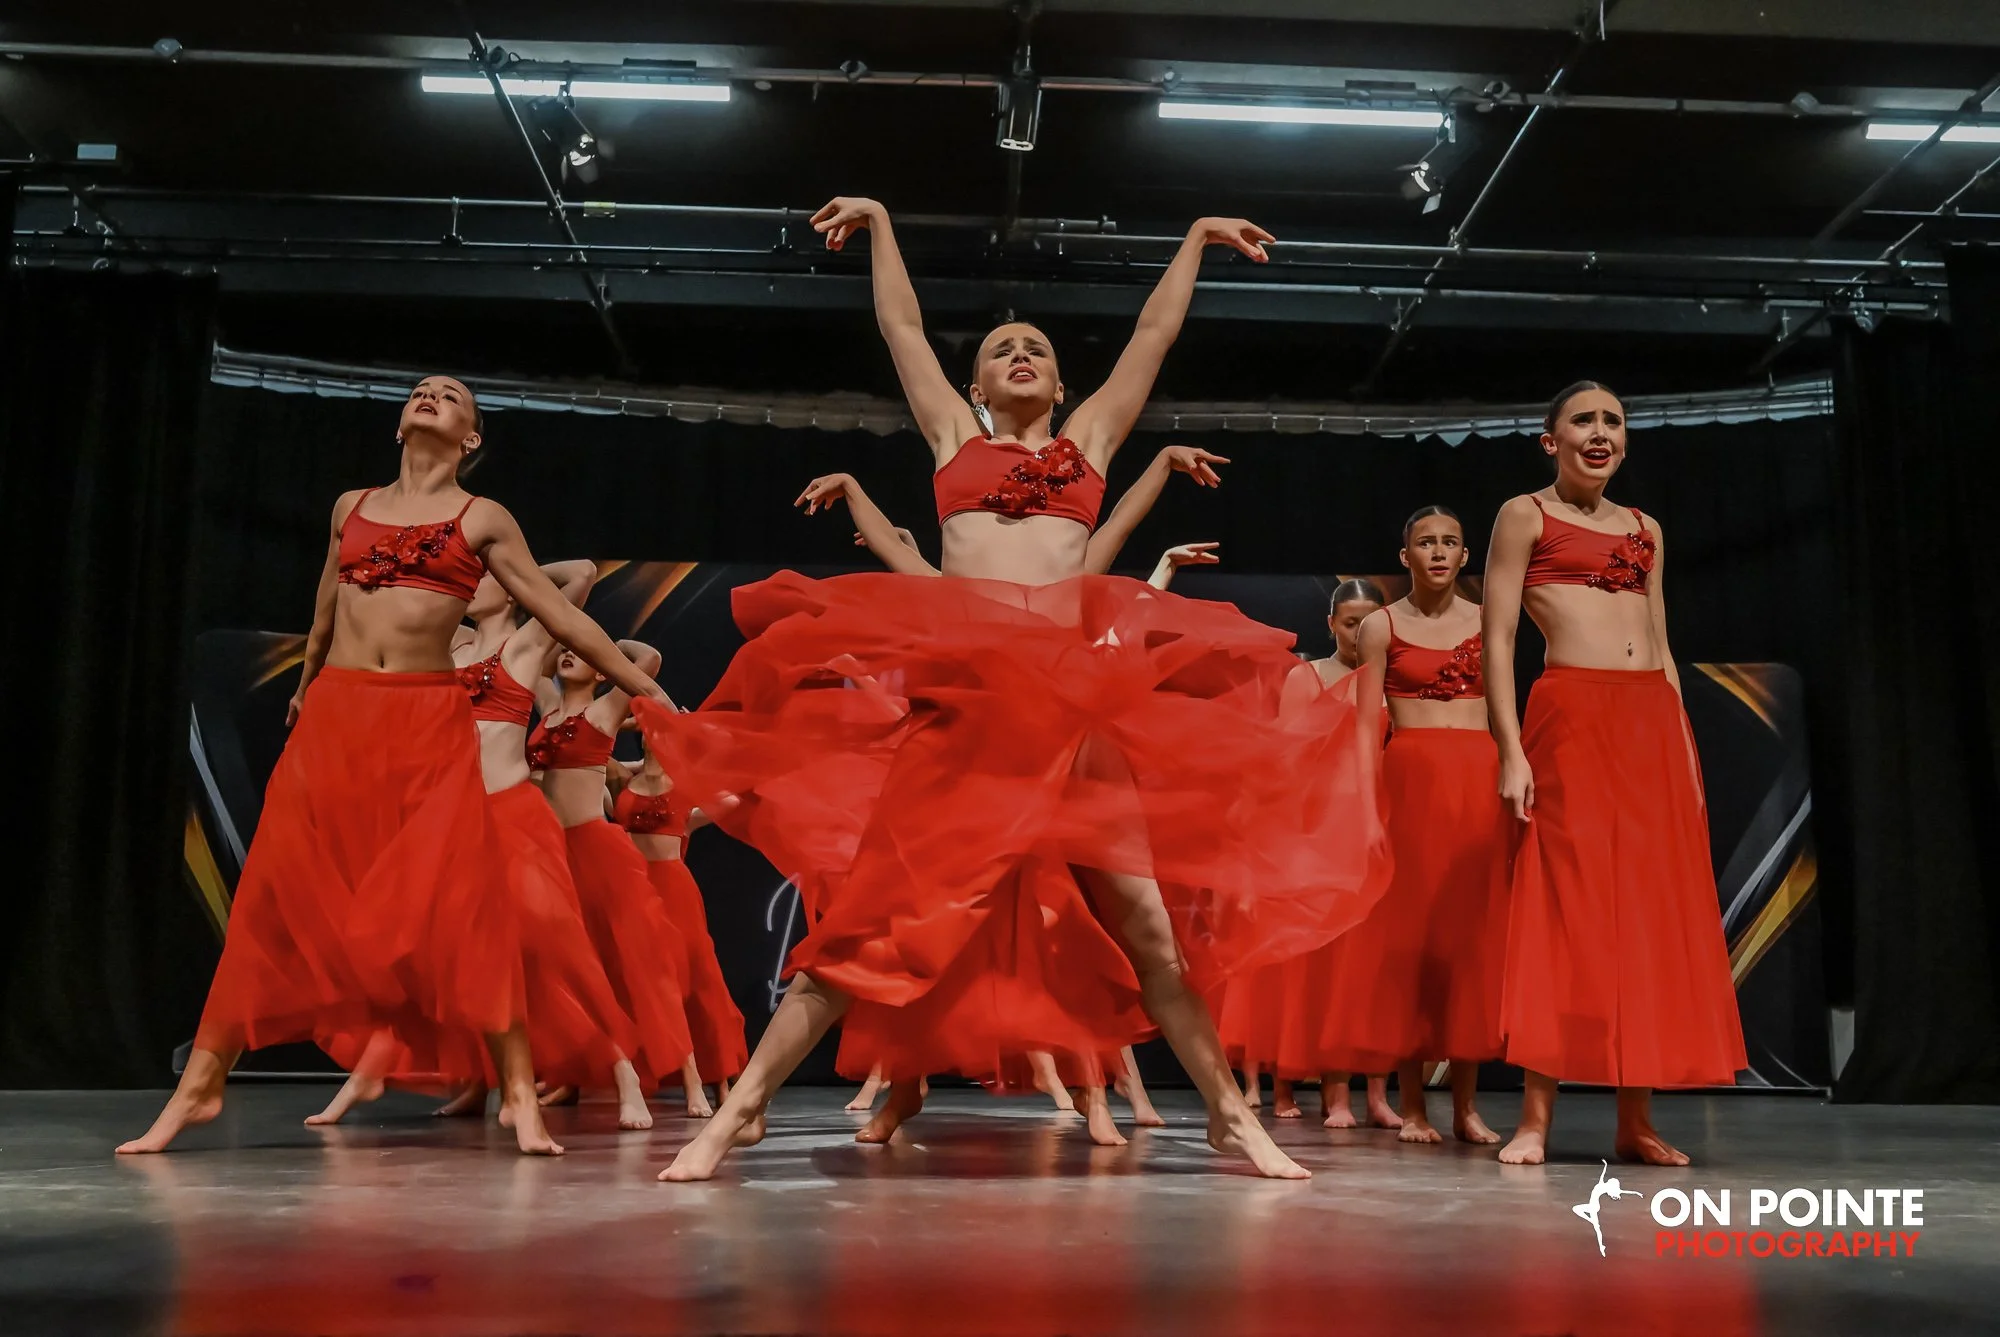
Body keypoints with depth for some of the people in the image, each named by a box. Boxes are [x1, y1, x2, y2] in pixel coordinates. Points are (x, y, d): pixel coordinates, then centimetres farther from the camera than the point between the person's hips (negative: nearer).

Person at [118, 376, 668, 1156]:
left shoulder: (482, 520, 5)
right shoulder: (351, 507, 14)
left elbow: (563, 618, 5)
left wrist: (648, 691, 3)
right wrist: (304, 690, 41)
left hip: (430, 723, -3)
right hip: (335, 717, 3)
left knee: (464, 901, -9)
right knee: (275, 895, 2)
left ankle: (518, 1092, -4)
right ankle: (200, 1087, 11)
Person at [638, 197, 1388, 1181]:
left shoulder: (1090, 438, 22)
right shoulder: (953, 436, 21)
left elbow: (1154, 335, 28)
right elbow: (901, 328, 26)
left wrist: (1195, 240, 35)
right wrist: (880, 222, 32)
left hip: (1075, 689, 1)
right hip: (949, 685, -1)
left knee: (1141, 914, -3)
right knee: (875, 906, -5)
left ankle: (1230, 1117, 8)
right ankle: (741, 1108, 0)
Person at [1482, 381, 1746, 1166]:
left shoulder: (1645, 530, 20)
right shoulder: (1526, 516, 5)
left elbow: (1662, 650, 21)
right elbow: (1497, 642, -2)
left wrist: (1686, 750, 13)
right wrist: (1512, 753, -12)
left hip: (1654, 724, 5)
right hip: (1571, 719, -5)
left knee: (1654, 911, 3)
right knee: (1564, 906, -7)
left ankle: (1636, 1121, 10)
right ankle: (1536, 1118, -3)